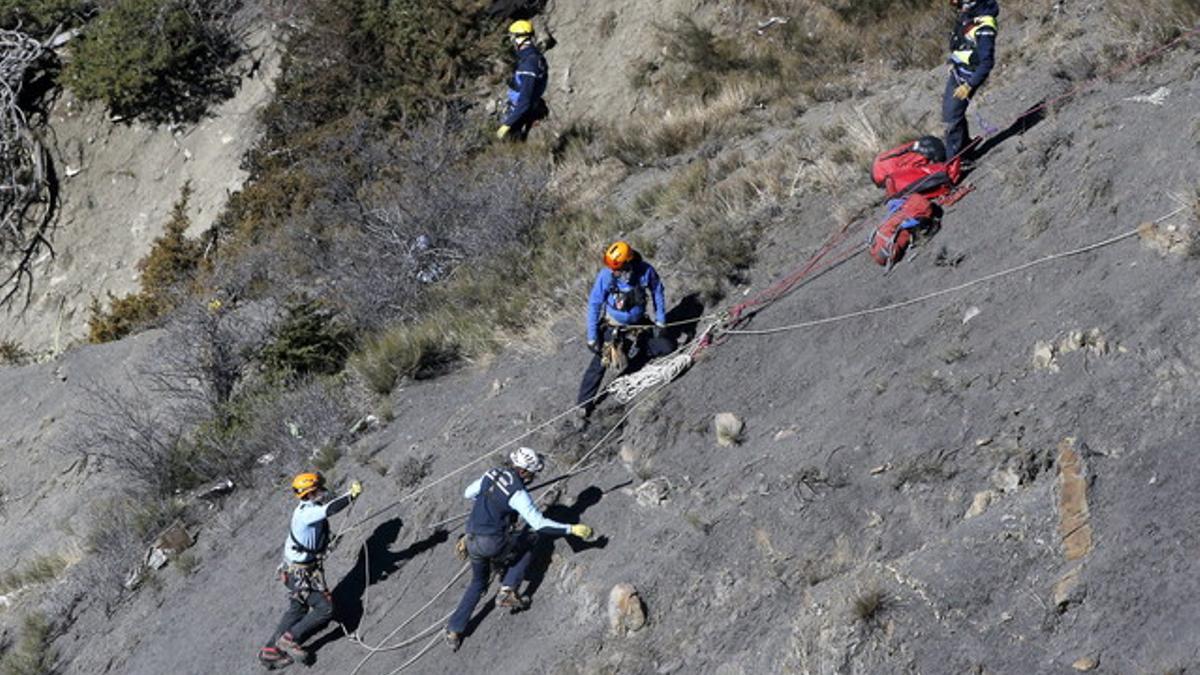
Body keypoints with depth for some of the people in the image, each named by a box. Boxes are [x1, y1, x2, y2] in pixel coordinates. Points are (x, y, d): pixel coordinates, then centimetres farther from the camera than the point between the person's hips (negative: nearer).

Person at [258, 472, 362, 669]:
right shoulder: (305, 513, -27)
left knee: (297, 610, 20)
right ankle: (289, 639, 1)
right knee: (325, 608, -8)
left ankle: (270, 650, 26)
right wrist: (352, 495, -36)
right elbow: (329, 510, -40)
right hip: (301, 575, -10)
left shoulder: (309, 509, 6)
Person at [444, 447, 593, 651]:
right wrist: (572, 529, -17)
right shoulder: (518, 493, -16)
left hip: (472, 541, 7)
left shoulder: (491, 475, 4)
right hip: (494, 544, -6)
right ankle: (507, 592, 11)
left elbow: (468, 493, 19)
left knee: (478, 583, 25)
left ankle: (454, 631, 21)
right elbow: (539, 524, -20)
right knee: (528, 543, 19)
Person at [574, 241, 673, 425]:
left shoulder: (646, 271, -23)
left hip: (638, 323, 3)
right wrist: (592, 338, -18)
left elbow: (658, 293, -5)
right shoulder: (606, 277, -28)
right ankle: (583, 407, -5)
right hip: (613, 326, -3)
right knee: (598, 365, -13)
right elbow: (594, 305, -19)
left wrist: (660, 322, -2)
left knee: (667, 347, -7)